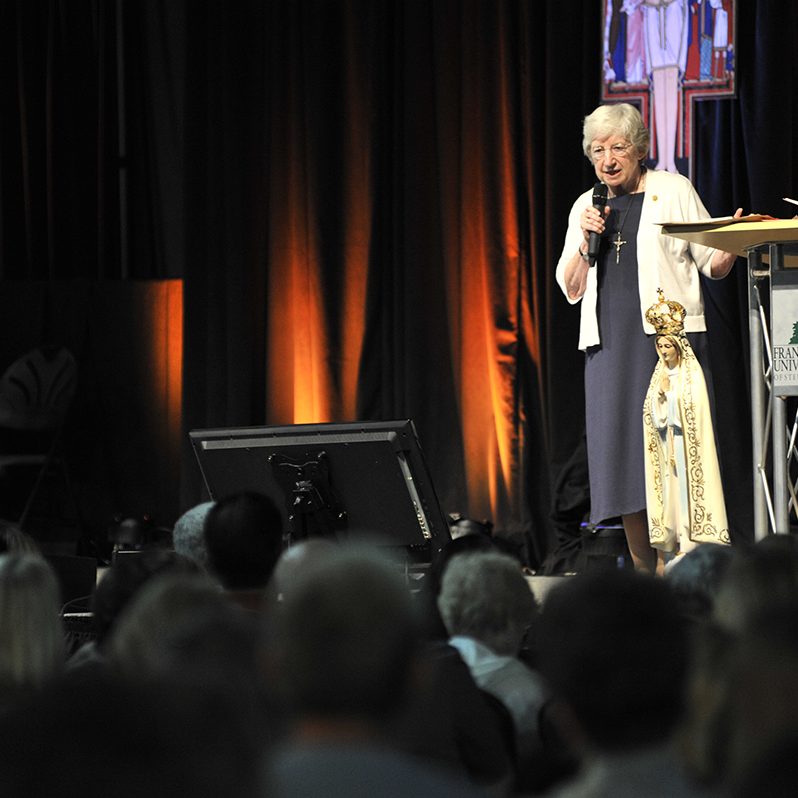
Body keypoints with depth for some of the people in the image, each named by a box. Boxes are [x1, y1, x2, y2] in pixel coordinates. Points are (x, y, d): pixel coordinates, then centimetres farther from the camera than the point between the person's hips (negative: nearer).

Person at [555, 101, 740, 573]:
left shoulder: (674, 191, 5)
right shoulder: (586, 208, 16)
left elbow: (713, 266, 4)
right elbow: (571, 290, 15)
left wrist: (732, 245, -17)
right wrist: (586, 242, -1)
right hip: (611, 342, 4)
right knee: (621, 450, -1)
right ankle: (645, 572, 3)